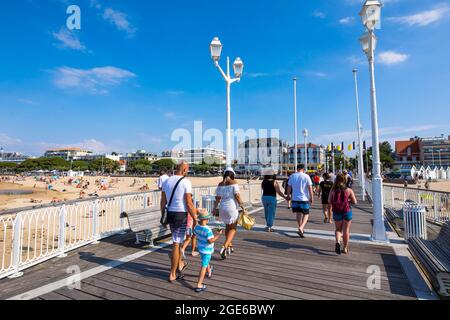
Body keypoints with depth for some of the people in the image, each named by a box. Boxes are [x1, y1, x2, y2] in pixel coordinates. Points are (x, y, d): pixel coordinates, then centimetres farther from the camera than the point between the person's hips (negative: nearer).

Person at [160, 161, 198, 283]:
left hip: (170, 214, 7)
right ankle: (172, 275, 16)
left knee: (178, 241, 24)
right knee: (176, 244, 4)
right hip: (181, 215, -6)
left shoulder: (166, 181, 5)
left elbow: (163, 201, 9)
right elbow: (189, 203, -16)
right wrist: (195, 219, -7)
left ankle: (180, 265, 41)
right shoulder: (186, 182, -15)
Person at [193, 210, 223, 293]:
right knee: (204, 267, 2)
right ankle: (199, 285, 6)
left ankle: (209, 272, 58)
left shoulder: (197, 227, -8)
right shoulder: (208, 230, -30)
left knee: (206, 261, 32)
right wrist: (218, 235, -19)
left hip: (200, 248, 8)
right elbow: (210, 240, -30)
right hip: (207, 250, -8)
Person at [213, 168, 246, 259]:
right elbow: (237, 196, -13)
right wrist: (242, 206, -6)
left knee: (228, 227, 22)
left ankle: (230, 246, 33)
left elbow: (217, 198, 5)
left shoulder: (220, 184, 5)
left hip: (223, 208, 5)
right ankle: (224, 247, -11)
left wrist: (215, 208, 15)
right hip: (232, 207, -5)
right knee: (233, 228, 5)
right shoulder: (234, 182, -7)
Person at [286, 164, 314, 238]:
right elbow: (310, 188, -7)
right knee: (306, 214, 10)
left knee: (298, 214, 14)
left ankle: (301, 229, 23)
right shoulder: (306, 176, -6)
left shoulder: (292, 176, 2)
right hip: (304, 199, -3)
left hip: (295, 198, 3)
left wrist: (288, 196, 18)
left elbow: (289, 188, 5)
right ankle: (301, 228, -8)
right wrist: (312, 198, 1)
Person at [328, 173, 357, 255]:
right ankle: (345, 248, 20)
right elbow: (355, 202, -3)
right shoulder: (349, 190, -7)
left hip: (336, 212, 1)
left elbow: (329, 201, -5)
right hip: (347, 211, -1)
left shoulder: (333, 190, -5)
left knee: (338, 229, 17)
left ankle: (338, 242, -8)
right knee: (346, 230, 12)